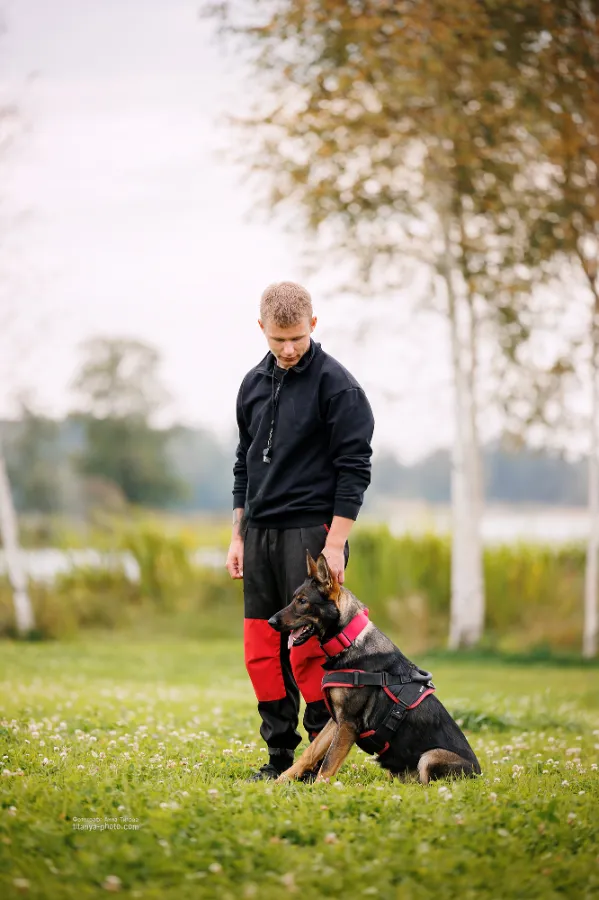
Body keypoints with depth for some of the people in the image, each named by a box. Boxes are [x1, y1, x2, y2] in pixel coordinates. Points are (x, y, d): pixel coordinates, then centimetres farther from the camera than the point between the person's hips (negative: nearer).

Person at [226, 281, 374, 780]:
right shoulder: (254, 383, 13)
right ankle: (280, 758, 14)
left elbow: (354, 469, -10)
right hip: (261, 533, 6)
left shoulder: (337, 384, -7)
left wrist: (335, 544, -15)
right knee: (261, 652, 6)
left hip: (312, 532, -6)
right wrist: (238, 536, 15)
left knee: (309, 650, -8)